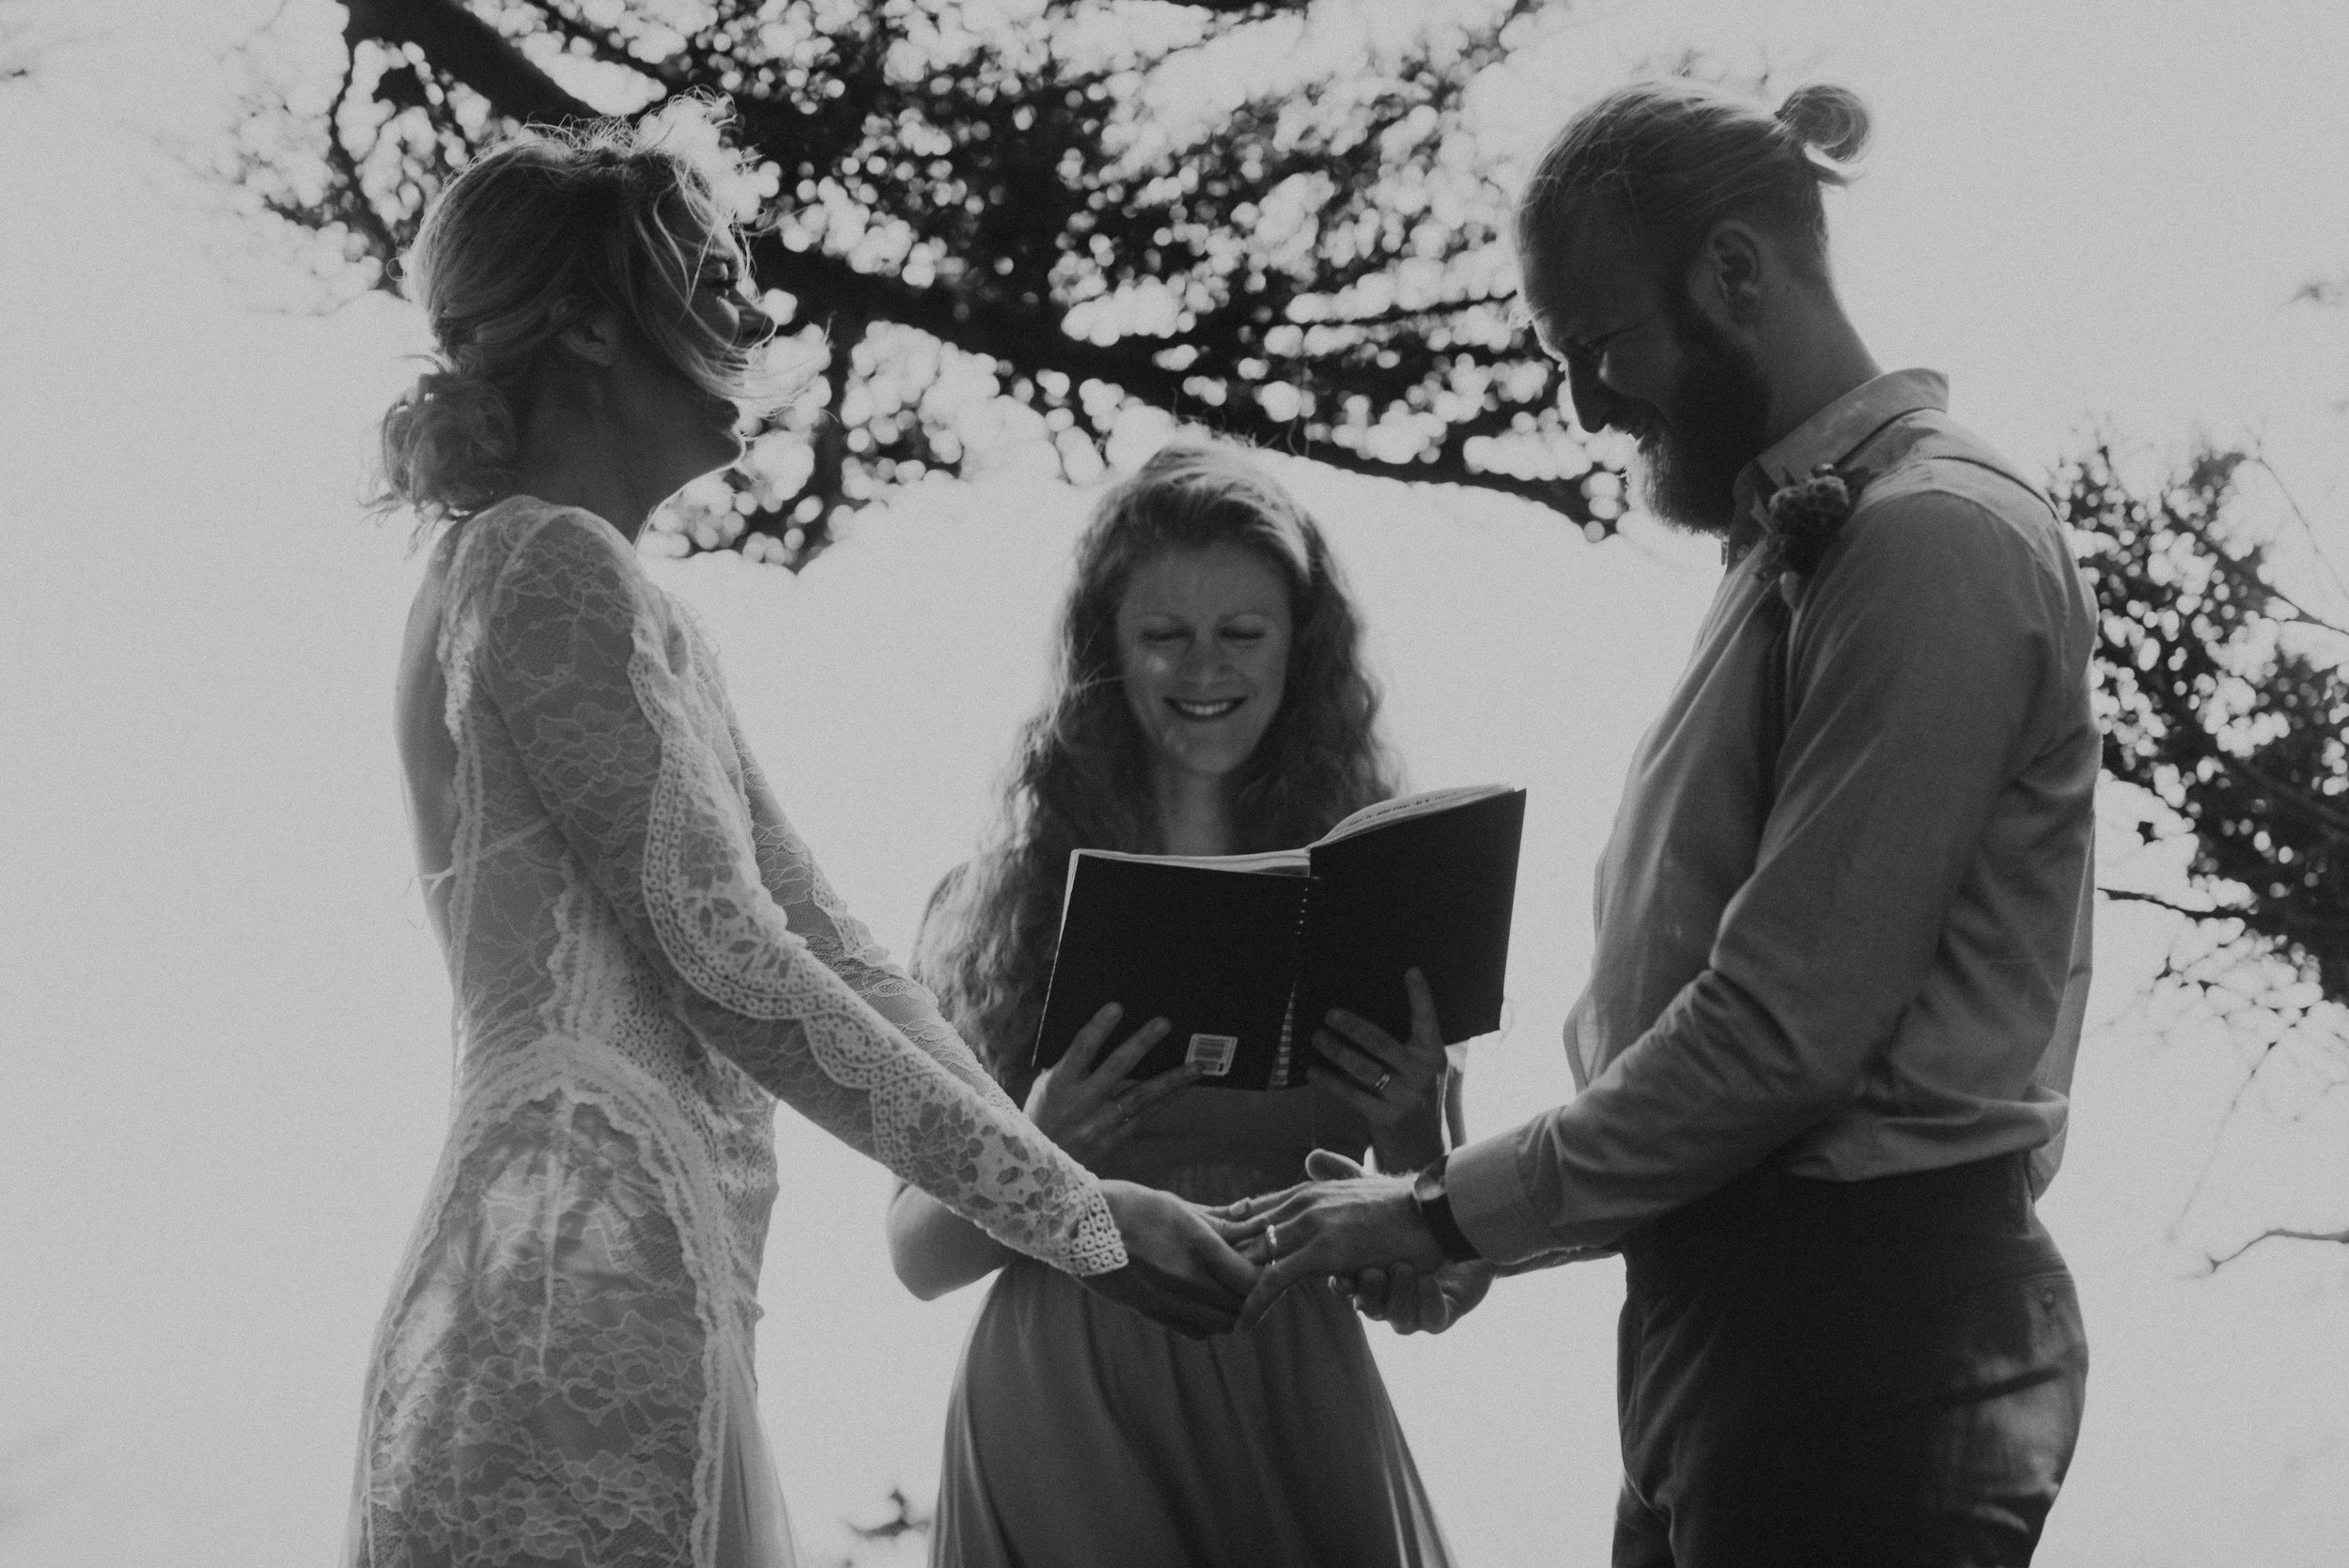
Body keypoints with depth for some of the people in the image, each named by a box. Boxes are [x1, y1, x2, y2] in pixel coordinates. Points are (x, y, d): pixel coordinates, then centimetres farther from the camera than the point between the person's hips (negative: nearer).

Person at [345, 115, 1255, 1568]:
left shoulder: (647, 613, 24)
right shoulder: (547, 566, -6)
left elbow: (821, 941, 20)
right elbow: (726, 967, -13)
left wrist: (1073, 1183, 11)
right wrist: (1076, 1213, -10)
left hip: (650, 1287, 10)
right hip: (584, 1273, -10)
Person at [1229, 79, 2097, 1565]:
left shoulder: (1934, 538, -12)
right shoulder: (1804, 540, 17)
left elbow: (1782, 1029, -18)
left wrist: (1456, 1215, -9)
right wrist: (1488, 1228, 8)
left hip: (1859, 1339, -9)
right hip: (1740, 1304, 9)